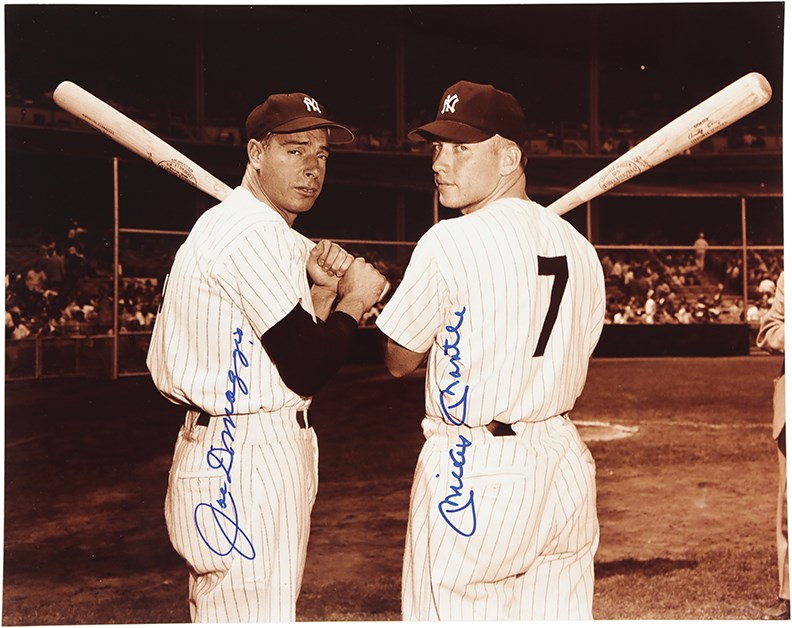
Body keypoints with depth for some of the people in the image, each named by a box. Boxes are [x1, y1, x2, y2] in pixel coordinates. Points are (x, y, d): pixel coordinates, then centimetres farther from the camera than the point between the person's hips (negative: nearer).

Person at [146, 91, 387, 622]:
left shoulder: (244, 229, 15)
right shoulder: (256, 234, -18)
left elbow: (294, 339, 17)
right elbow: (307, 371, -21)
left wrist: (324, 289, 1)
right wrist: (354, 299, -7)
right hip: (246, 463, -11)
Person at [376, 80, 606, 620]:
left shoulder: (449, 242, -14)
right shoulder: (579, 247, 5)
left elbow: (400, 362, -3)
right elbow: (575, 375, 12)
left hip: (471, 475, -7)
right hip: (566, 462, 7)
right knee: (561, 615, 16)